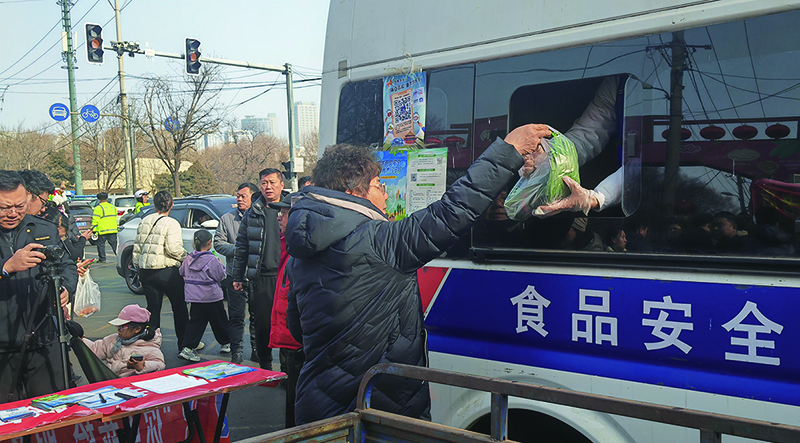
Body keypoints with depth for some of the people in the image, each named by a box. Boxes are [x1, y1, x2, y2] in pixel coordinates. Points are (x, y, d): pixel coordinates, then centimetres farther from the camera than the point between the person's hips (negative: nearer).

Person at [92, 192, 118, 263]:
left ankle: (102, 259, 7)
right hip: (113, 230, 5)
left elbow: (95, 221, -10)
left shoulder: (98, 208, -7)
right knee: (114, 244, 7)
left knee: (101, 244, 6)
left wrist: (94, 230, -6)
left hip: (102, 230, -5)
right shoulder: (113, 207, 14)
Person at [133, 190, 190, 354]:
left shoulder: (144, 222, 8)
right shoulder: (171, 223, -9)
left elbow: (136, 248, 13)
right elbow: (174, 249, -20)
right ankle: (183, 344, 17)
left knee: (153, 309, 12)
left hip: (146, 272, 5)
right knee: (179, 308, 10)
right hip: (166, 272, -5)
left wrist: (138, 267, 23)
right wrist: (184, 256, -1)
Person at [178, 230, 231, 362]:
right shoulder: (212, 259, -16)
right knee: (219, 320, 12)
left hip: (194, 297, 5)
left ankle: (187, 348, -6)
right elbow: (220, 276, -11)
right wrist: (220, 265, 4)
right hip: (211, 297, -5)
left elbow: (181, 273, 12)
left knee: (195, 322, 7)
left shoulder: (189, 258, 2)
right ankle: (226, 344, 27)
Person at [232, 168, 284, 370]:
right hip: (261, 278, 2)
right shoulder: (252, 214, 10)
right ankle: (265, 366, 21)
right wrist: (237, 277, 11)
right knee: (263, 324, 7)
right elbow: (241, 247, 13)